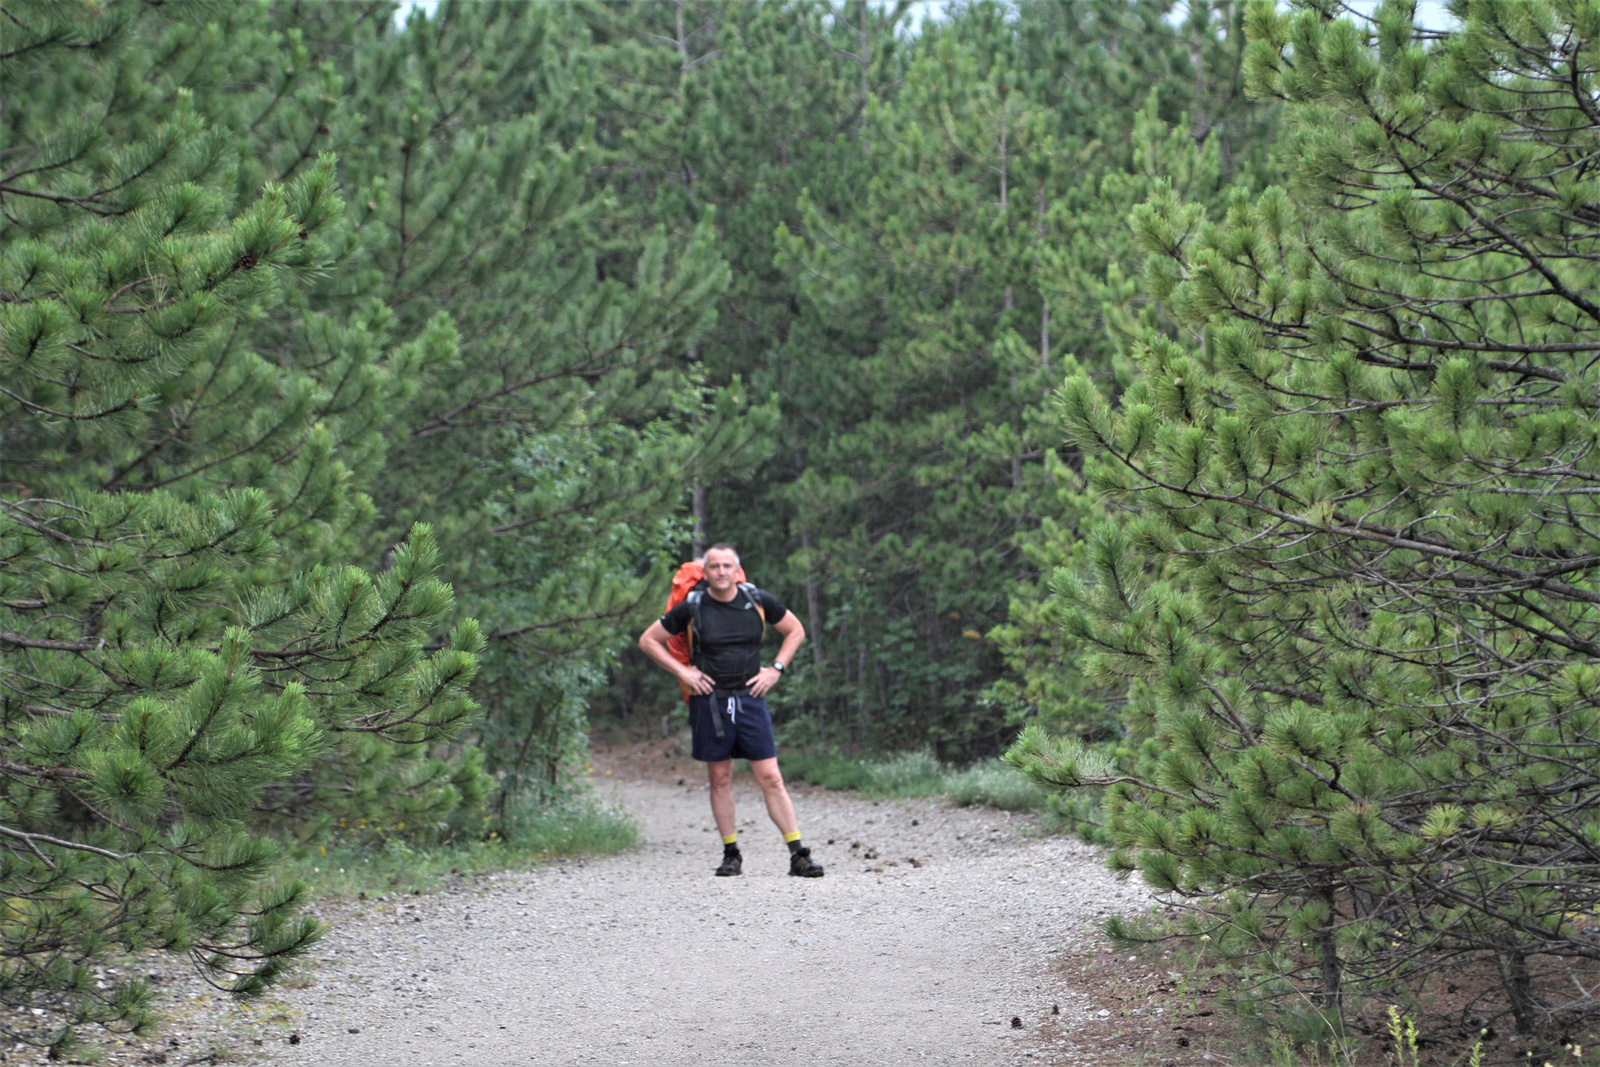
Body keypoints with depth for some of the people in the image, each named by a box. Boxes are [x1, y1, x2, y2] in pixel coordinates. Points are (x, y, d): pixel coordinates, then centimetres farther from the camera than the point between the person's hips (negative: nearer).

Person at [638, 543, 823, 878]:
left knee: (771, 778, -4)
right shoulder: (692, 608, -2)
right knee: (720, 780, 5)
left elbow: (795, 630, 17)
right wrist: (682, 671, -2)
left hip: (750, 700, 0)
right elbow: (648, 640, 7)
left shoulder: (758, 602, 1)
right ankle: (731, 855, 15)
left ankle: (798, 855, -5)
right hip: (710, 703, 0)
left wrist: (775, 670, 5)